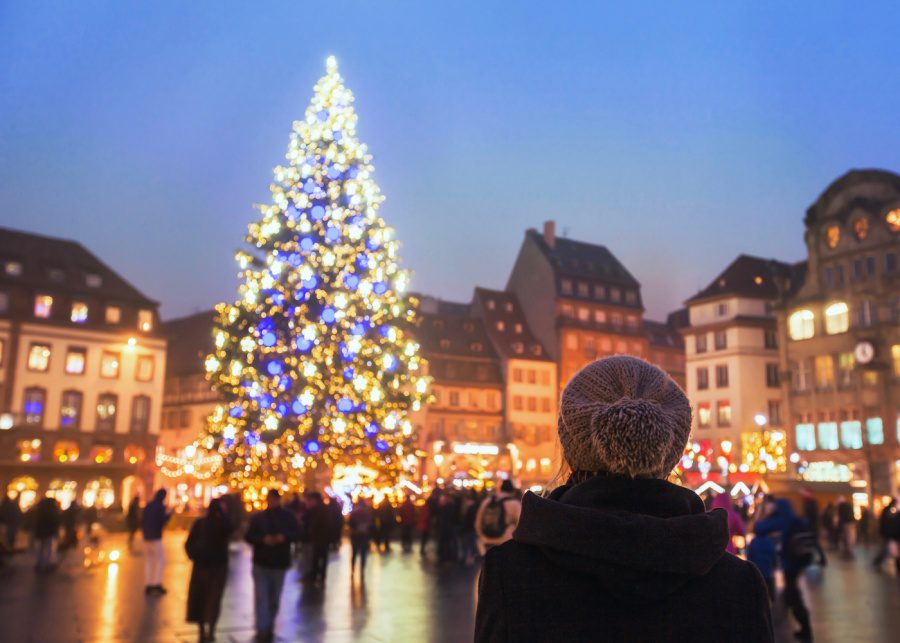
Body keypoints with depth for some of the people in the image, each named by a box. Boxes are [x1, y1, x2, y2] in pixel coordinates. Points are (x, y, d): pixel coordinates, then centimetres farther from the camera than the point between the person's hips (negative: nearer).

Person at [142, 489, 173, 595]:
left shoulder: (148, 505, 10)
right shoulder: (161, 506, -11)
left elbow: (143, 521, 14)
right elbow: (162, 521, -15)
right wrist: (169, 514, 0)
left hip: (146, 536, 7)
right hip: (156, 537, -7)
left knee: (148, 561, 9)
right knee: (160, 560, 0)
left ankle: (147, 585, 8)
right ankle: (157, 583, -7)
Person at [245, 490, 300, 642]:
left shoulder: (287, 516, 1)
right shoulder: (258, 517, 1)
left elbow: (296, 533, -2)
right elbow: (248, 536, -4)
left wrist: (284, 537, -21)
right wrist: (263, 539, -21)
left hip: (279, 564, 1)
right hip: (260, 563, -1)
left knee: (274, 599, 12)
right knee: (261, 597, -10)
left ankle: (269, 627, 28)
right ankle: (262, 630, -9)